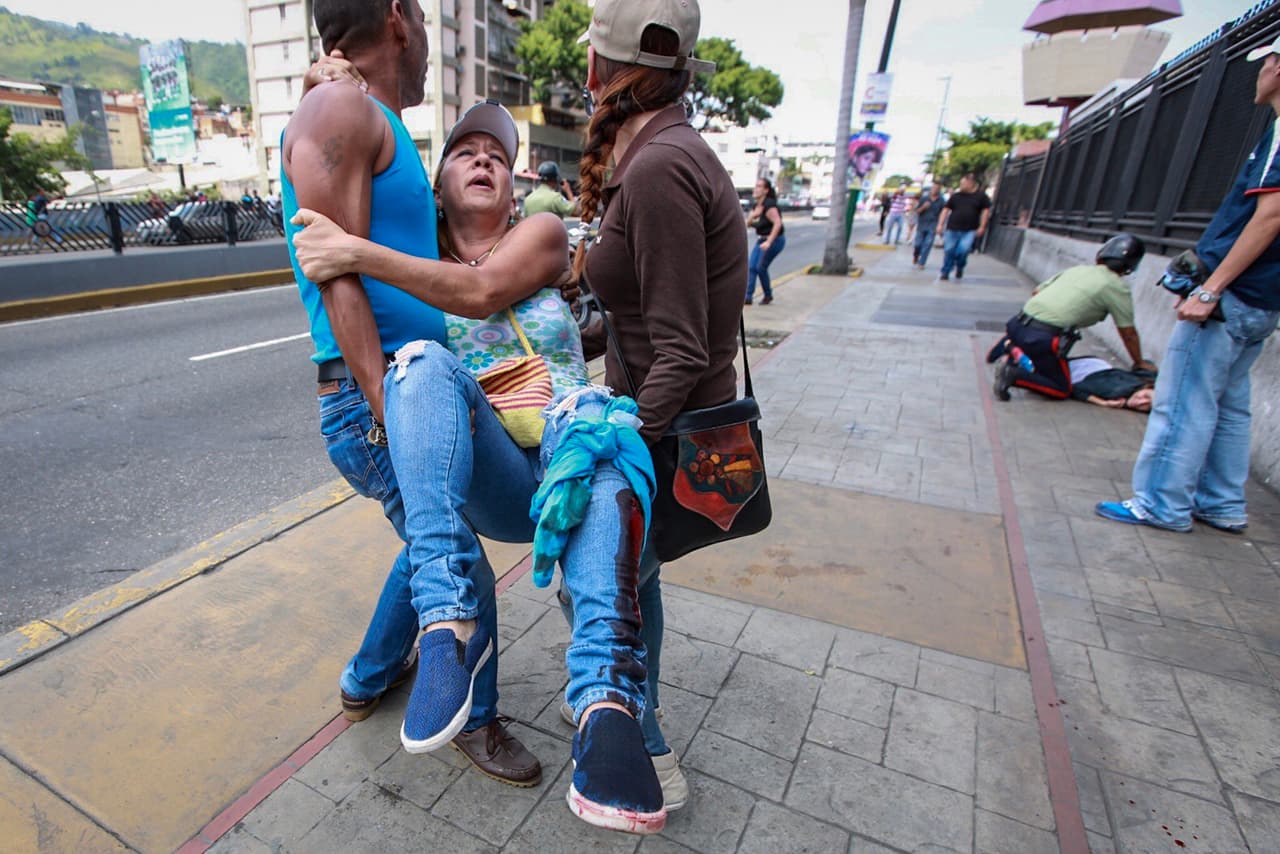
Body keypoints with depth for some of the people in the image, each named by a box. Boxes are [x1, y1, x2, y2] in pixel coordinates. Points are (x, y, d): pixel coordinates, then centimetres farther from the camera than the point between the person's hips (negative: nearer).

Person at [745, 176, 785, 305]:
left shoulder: (769, 205, -19)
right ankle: (748, 296, -4)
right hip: (761, 239, 8)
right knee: (751, 267, -3)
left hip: (775, 240, -8)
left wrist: (769, 242, -30)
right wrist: (752, 215, -14)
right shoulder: (756, 205, 8)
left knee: (761, 267, -8)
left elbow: (778, 223, -27)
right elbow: (748, 224, 8)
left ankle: (768, 295, 12)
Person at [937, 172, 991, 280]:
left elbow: (986, 211, 6)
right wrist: (940, 224, 1)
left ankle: (960, 268, 9)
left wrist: (982, 227, -1)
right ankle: (945, 272, 18)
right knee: (949, 251, 3)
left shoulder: (981, 196, 4)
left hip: (969, 231, -2)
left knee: (963, 250, -19)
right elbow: (946, 210, 10)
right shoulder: (955, 196, 8)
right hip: (952, 229, 2)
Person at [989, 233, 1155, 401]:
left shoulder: (1077, 269, 20)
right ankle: (1014, 375, -14)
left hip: (1019, 323, 7)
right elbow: (1129, 333, 10)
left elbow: (1036, 292, 24)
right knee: (1062, 391, 6)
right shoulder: (1117, 287, 5)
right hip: (1043, 337, -6)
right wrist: (1140, 363, 25)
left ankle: (1010, 346, 15)